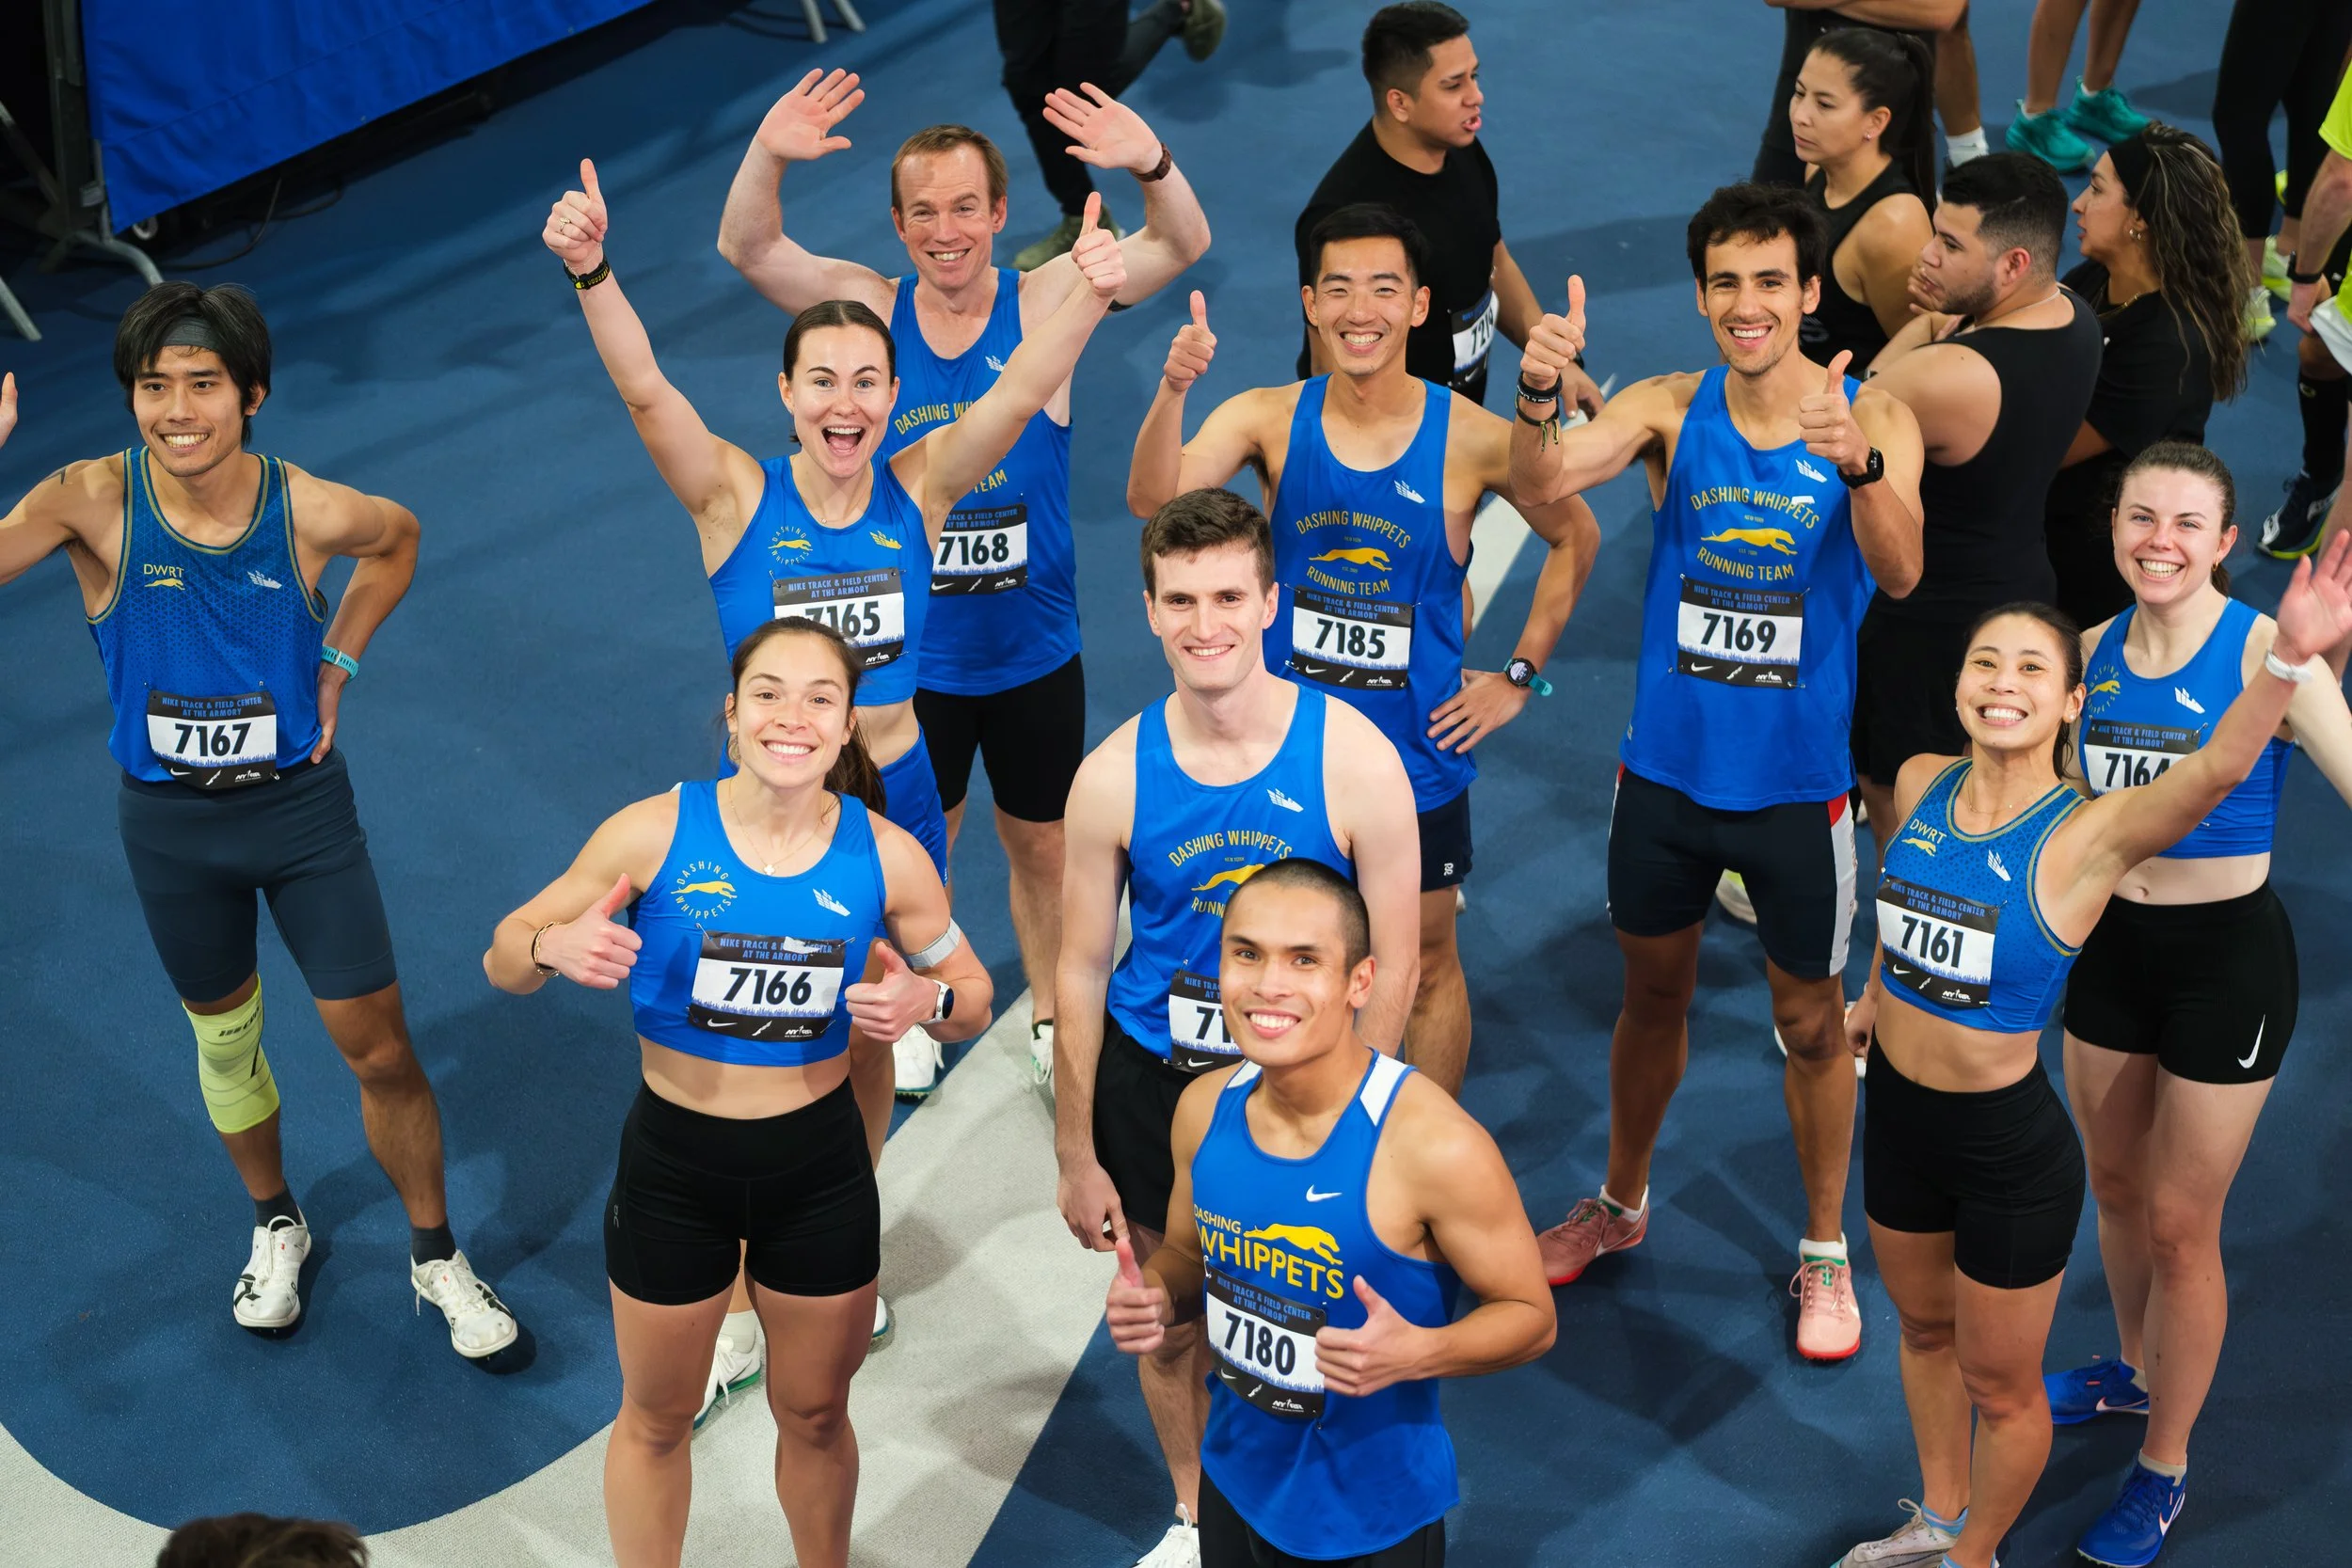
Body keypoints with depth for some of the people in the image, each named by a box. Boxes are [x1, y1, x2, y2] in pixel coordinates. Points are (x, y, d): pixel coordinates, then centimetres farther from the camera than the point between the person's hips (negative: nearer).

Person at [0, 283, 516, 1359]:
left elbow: (398, 540, 7)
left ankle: (437, 1260, 25)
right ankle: (275, 1226, 46)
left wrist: (337, 663, -1)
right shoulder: (93, 502, -18)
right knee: (224, 1040, 20)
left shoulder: (312, 512, -16)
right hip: (172, 823, 1)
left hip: (301, 800, -1)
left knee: (378, 1049, 4)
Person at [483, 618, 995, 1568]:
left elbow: (972, 997, 3)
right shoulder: (656, 833, -15)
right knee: (657, 1418, 18)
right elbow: (502, 960, -7)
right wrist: (554, 947, -30)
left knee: (815, 1414, 21)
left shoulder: (885, 856, -10)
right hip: (674, 1161, -1)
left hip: (820, 1166, 1)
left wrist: (927, 1001, -21)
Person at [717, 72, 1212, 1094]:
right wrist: (768, 156, -42)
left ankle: (1049, 1017, 41)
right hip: (911, 654, 0)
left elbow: (1181, 246, -21)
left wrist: (1152, 165, -43)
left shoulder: (1045, 302, -11)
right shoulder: (870, 310, -9)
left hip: (1035, 652, 0)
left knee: (1041, 845, 18)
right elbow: (746, 249, -21)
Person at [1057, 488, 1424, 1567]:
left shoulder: (1353, 759, -15)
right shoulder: (1114, 776, -11)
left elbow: (1393, 962, -8)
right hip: (1151, 1078, 2)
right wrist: (1077, 1155, 2)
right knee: (1171, 1322, 16)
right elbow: (1081, 973, -1)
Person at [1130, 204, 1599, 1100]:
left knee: (1427, 966, 13)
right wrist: (1173, 390, -42)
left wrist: (1521, 675, 1)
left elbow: (1575, 537, 5)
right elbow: (1153, 501, -25)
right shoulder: (1268, 420, -9)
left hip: (1417, 756, -1)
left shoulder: (1473, 440, -11)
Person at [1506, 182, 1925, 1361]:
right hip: (1667, 768, 2)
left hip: (1797, 780, -2)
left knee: (1810, 1024, 11)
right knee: (1653, 994, 20)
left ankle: (1825, 1253, 30)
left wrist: (1859, 463, -46)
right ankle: (1621, 1206, 41)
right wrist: (1537, 396, -43)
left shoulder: (1875, 419, -11)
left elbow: (1900, 573, -26)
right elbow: (1544, 481, -21)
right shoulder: (1669, 409, -6)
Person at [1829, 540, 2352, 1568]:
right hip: (1896, 1110, 5)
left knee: (1998, 1383, 15)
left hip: (2009, 1146, -5)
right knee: (1925, 1328, 27)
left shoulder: (2088, 835, -24)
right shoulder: (1920, 787, -7)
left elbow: (2217, 767, -42)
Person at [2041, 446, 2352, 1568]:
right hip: (2108, 941, 5)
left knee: (2179, 1223, 6)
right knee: (2114, 1184, 21)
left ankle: (2164, 1468, 24)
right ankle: (2135, 1369, 49)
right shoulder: (2094, 651, -1)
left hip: (2224, 954, -5)